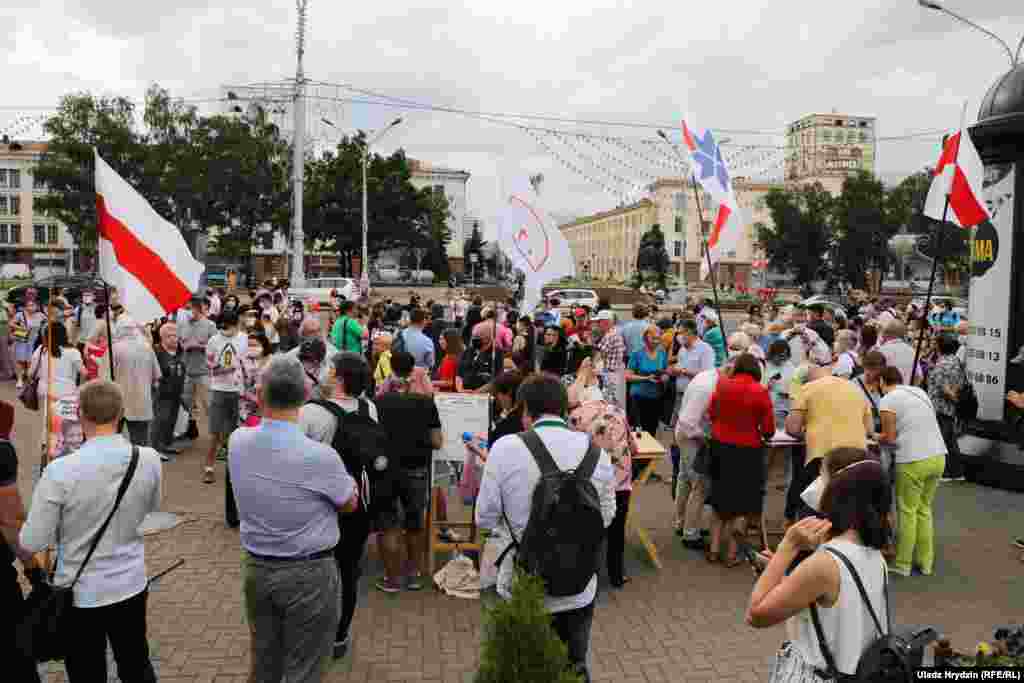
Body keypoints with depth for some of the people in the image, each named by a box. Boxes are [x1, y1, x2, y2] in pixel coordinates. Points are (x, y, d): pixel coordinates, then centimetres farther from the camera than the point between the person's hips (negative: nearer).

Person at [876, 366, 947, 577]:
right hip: (938, 456, 7)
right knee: (924, 509, 18)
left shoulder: (887, 400, -6)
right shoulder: (920, 392, 15)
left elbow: (890, 438, -7)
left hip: (913, 461, -7)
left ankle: (902, 564, 15)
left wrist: (875, 437, 14)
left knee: (907, 512, 6)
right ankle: (925, 561, 24)